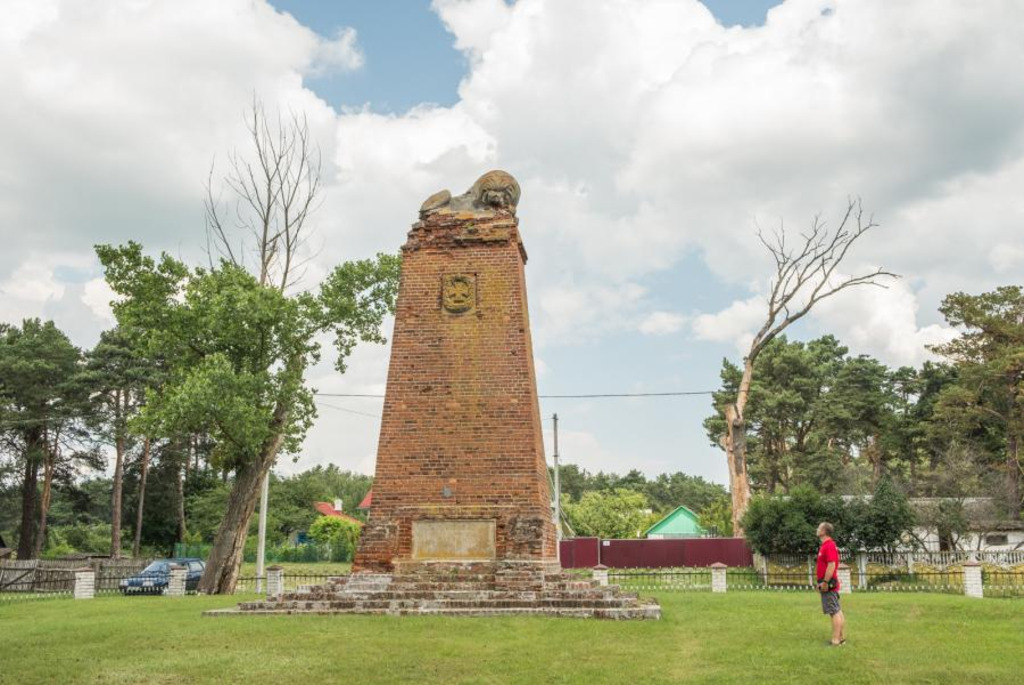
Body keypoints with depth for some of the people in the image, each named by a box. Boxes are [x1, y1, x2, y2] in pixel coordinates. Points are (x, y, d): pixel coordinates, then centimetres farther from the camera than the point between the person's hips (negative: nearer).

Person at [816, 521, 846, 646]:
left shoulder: (829, 546, -16)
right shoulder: (826, 545, 15)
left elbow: (831, 565, -24)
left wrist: (825, 582, -22)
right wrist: (821, 582, 21)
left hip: (828, 585, -10)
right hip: (830, 584, 10)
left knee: (834, 612, -9)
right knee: (837, 611, 12)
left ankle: (836, 640, -9)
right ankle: (841, 638, 18)